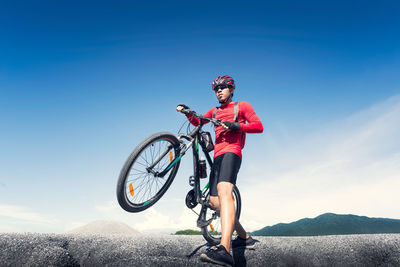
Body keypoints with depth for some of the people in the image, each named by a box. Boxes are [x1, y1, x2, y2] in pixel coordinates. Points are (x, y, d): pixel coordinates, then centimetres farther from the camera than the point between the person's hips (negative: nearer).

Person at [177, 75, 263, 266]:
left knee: (223, 192, -31)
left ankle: (224, 250, -47)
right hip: (218, 156, 8)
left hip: (231, 153, -8)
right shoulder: (215, 111, 30)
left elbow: (259, 126, 2)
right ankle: (245, 238, 21)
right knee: (215, 202, 5)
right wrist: (187, 112, 7)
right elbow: (197, 122, 25)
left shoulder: (242, 106, 12)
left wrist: (237, 125, -14)